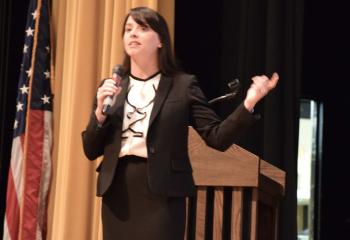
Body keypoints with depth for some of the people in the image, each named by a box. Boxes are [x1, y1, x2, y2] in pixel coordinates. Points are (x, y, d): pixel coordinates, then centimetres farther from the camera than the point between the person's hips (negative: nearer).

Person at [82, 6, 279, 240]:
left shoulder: (183, 85, 2)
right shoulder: (110, 89, 11)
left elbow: (218, 137, -5)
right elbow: (91, 151, 9)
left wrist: (249, 103, -19)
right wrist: (100, 110, -8)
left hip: (161, 196, -3)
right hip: (118, 194, 4)